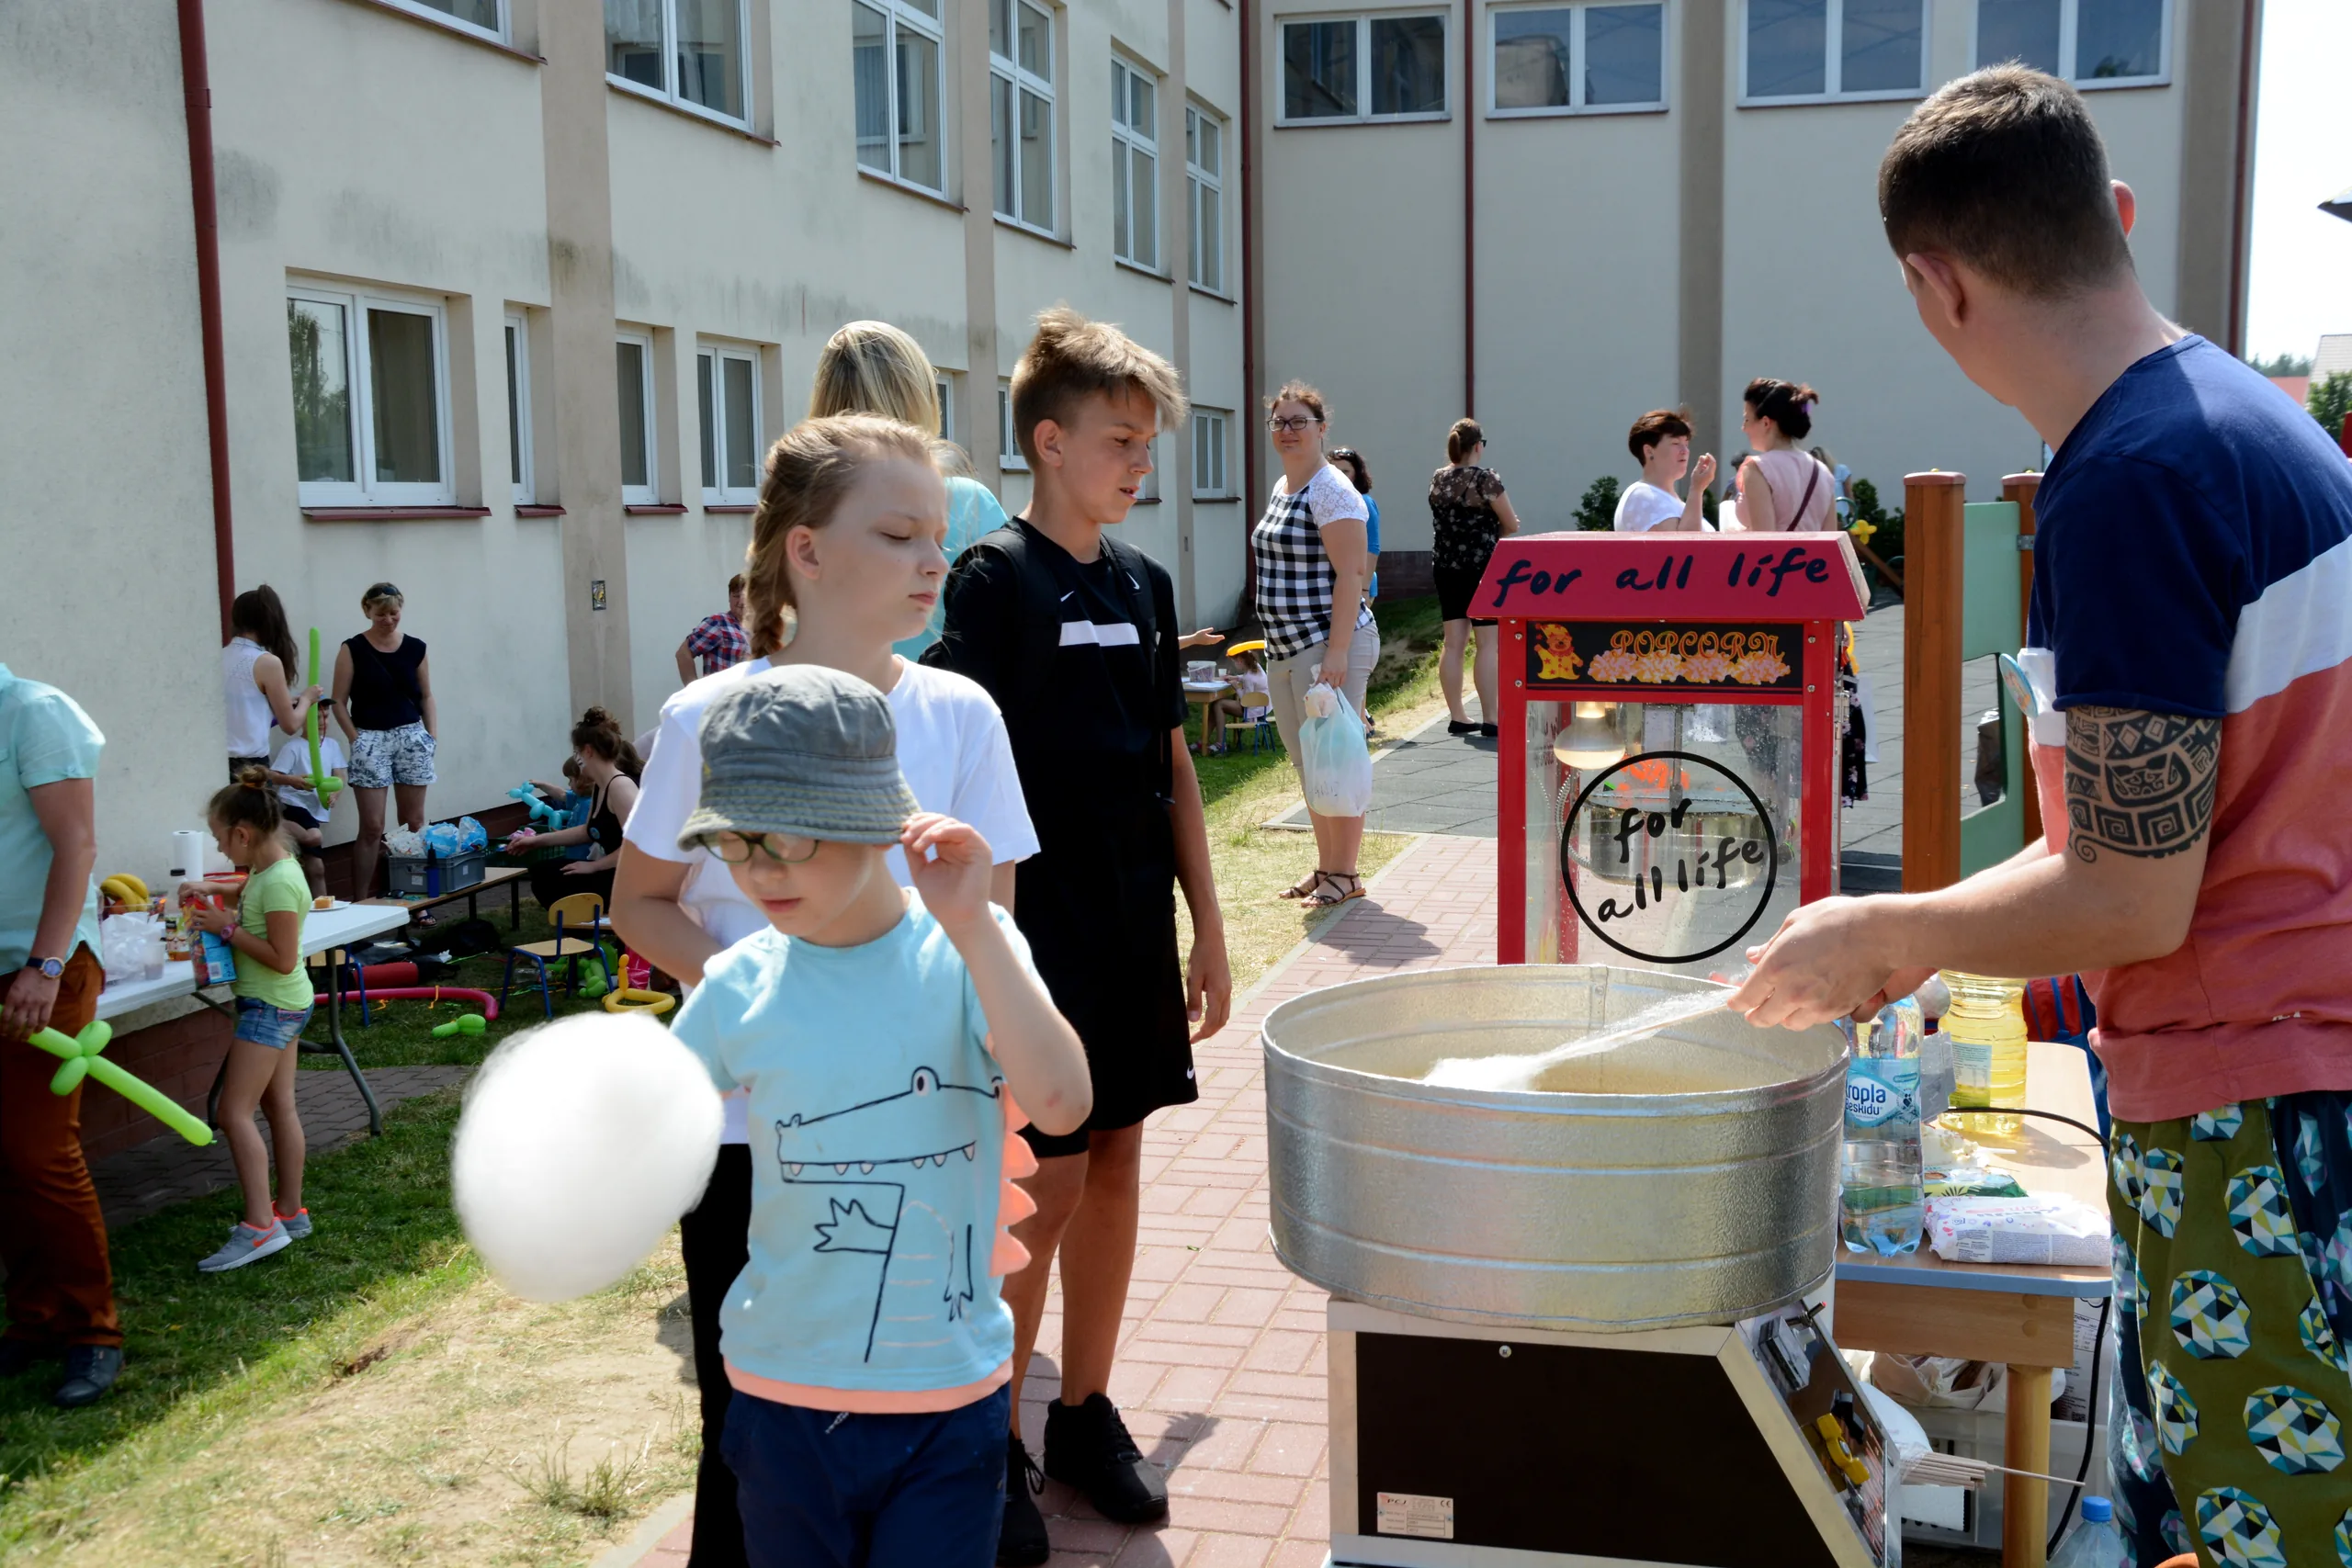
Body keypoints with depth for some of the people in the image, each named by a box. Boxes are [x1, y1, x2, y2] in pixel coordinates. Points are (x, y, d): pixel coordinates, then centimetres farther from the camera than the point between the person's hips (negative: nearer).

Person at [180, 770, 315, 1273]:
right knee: (280, 1106, 13)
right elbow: (249, 895, 32)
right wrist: (210, 890, 15)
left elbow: (282, 958, -24)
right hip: (280, 1005, 10)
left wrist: (227, 927, -18)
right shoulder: (268, 869, 8)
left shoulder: (279, 882, -22)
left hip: (272, 1006, -10)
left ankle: (259, 1226, -12)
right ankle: (290, 1212, 20)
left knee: (235, 1112, -10)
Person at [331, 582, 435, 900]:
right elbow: (339, 702, -1)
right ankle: (361, 900, 0)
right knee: (372, 827, -6)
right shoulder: (353, 649, -2)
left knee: (414, 822, 5)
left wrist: (433, 734, 2)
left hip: (411, 737, 3)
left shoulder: (415, 648, 6)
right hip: (371, 739, -3)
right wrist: (356, 739, -8)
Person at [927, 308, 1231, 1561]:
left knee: (1116, 1163, 12)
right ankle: (991, 1443, 15)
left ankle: (1085, 1412, 27)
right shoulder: (995, 579, -10)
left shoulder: (1142, 582, 10)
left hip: (1136, 929, 7)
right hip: (1041, 933, -6)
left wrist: (1207, 926, 13)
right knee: (1043, 1184, -2)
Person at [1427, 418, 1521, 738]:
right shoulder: (1485, 478, -11)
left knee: (1453, 642, 8)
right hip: (1483, 567, -6)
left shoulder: (1437, 479, 6)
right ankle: (1490, 719, -4)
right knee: (1488, 643, -3)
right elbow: (1512, 525, -6)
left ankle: (1456, 717, 11)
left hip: (1446, 567, 6)